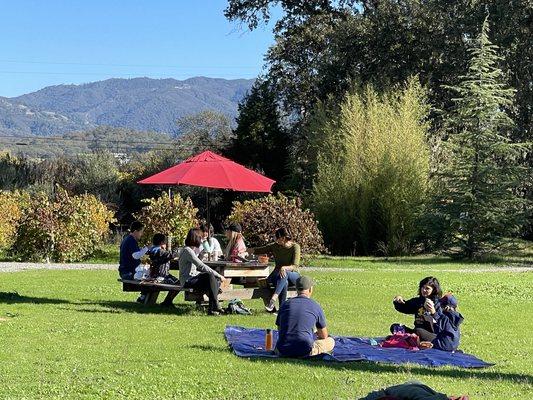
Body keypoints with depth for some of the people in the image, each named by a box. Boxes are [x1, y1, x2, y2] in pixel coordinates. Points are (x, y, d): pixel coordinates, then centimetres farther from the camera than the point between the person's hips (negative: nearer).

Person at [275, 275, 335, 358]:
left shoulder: (286, 304, 12)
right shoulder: (315, 306, 3)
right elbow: (324, 336, 15)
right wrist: (317, 334, 40)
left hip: (283, 351, 4)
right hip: (305, 352, -4)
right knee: (330, 341, 17)